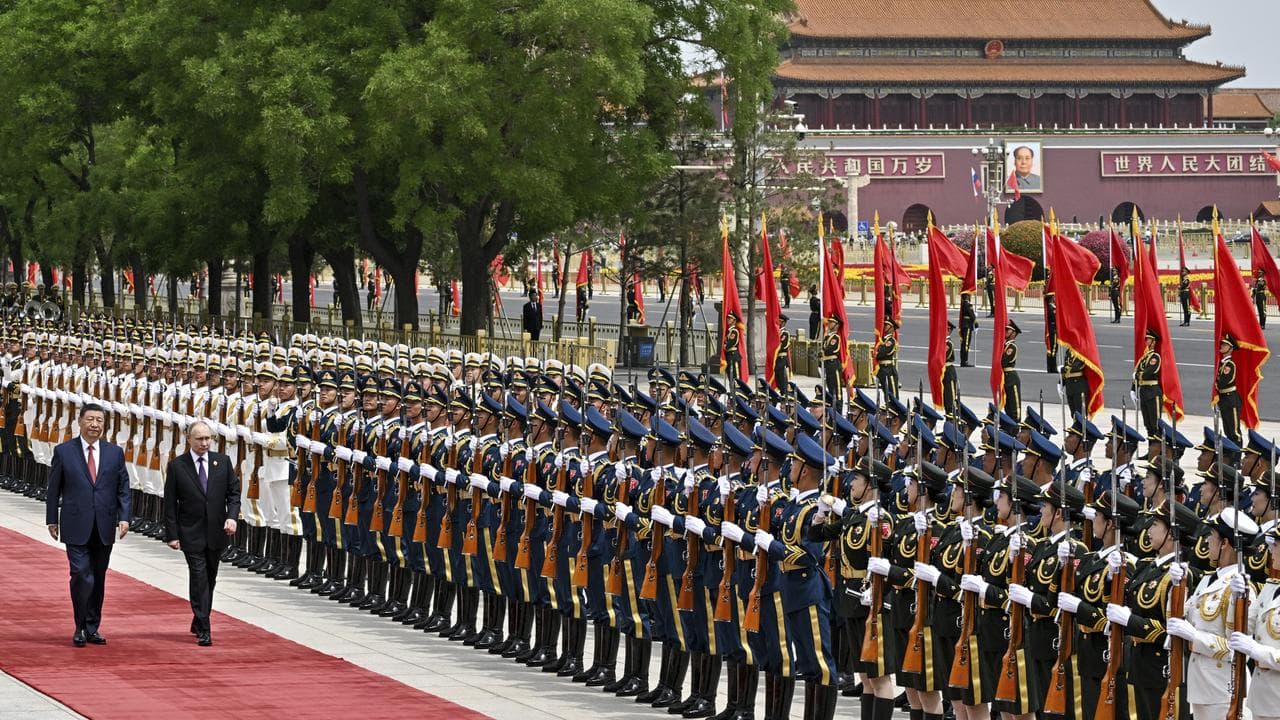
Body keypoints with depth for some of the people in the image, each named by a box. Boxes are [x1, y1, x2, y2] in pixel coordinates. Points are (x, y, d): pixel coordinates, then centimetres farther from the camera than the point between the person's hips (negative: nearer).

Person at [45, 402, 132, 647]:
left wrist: (124, 517, -4)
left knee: (98, 579, 9)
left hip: (104, 527, 3)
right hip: (76, 528, -3)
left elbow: (123, 488, 7)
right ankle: (80, 628, 0)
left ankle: (92, 628, 18)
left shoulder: (115, 453, 7)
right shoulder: (63, 451, 1)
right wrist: (52, 520, 3)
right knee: (82, 576, -12)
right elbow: (53, 489, 5)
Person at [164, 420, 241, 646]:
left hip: (216, 532, 3)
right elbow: (170, 504, -3)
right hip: (191, 533, -3)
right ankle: (203, 630, -9)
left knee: (210, 579, 14)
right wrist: (172, 535, -8)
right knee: (199, 579, -9)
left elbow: (234, 491, 7)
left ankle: (198, 622, 30)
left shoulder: (222, 462, 4)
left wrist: (232, 516, -10)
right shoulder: (176, 466, -4)